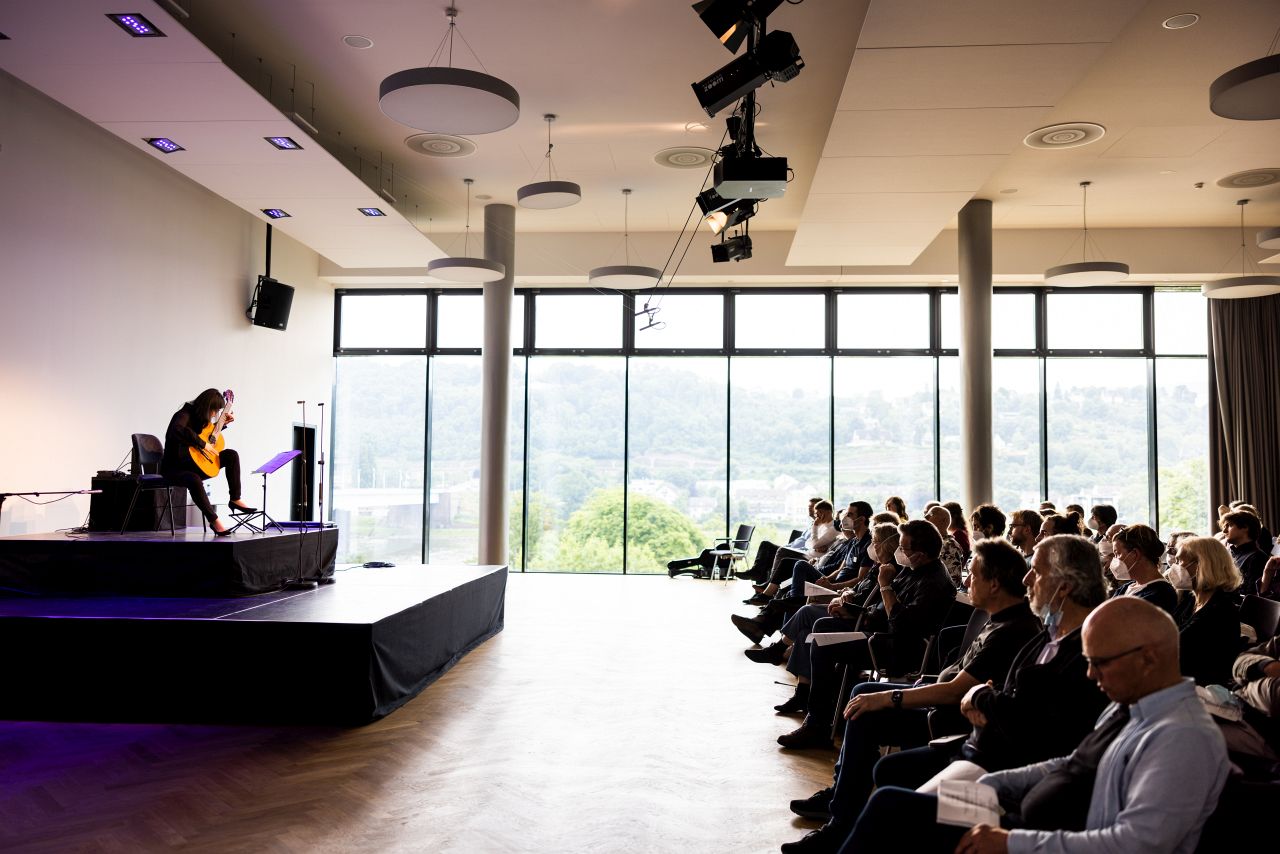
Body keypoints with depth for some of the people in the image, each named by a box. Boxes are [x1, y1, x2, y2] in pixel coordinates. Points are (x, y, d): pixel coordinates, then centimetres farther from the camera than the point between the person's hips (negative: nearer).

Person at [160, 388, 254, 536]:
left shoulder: (201, 417, 6)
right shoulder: (184, 414, -20)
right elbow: (177, 430, -44)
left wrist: (223, 423, 16)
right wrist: (203, 444, -38)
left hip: (193, 464, 9)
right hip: (174, 467, -9)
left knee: (231, 455, -1)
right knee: (194, 480, -39)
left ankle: (235, 499, -1)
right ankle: (214, 521, -29)